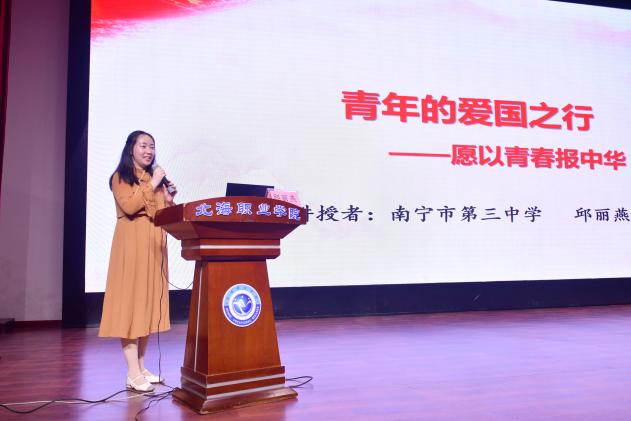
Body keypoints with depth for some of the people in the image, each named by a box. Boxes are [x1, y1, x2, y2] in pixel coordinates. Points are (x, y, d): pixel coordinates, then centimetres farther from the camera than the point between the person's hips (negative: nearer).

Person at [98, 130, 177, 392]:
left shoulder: (156, 177, 20)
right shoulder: (120, 177, 2)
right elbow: (129, 206, -15)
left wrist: (169, 200, 2)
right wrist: (152, 184, -11)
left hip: (155, 245, 7)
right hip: (132, 245, -6)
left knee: (150, 301, 6)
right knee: (131, 301, -8)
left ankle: (142, 366, 13)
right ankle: (133, 373, -6)